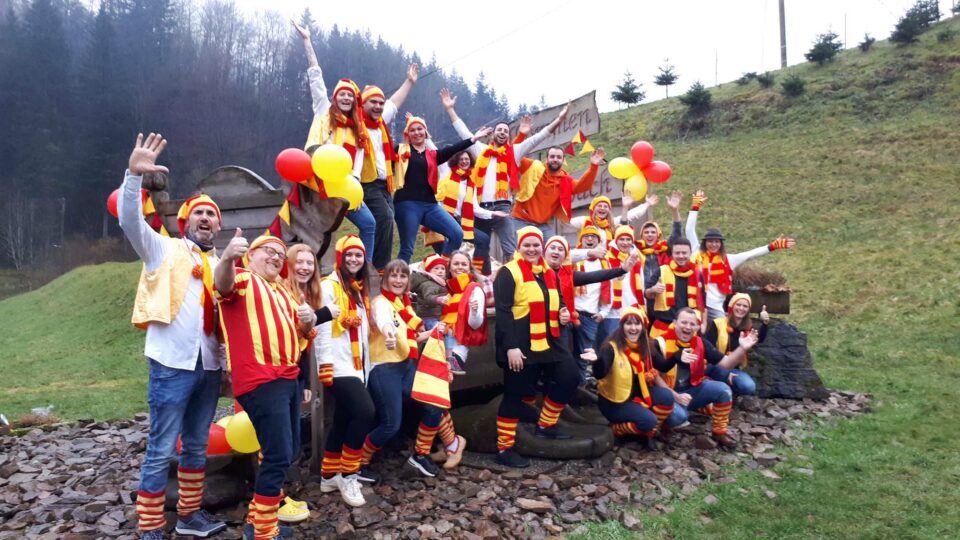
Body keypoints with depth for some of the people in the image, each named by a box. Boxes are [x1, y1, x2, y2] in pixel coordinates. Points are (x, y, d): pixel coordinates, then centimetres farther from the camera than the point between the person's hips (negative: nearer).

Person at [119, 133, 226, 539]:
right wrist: (135, 175, -26)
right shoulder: (164, 249, 3)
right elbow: (129, 221, -13)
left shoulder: (220, 264, 16)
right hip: (172, 363, -5)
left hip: (209, 365, 5)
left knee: (197, 445, 15)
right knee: (161, 449, 0)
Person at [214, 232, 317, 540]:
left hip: (288, 377, 9)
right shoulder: (243, 278, -1)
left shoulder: (281, 290, 25)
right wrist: (228, 258, -48)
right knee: (278, 456, -12)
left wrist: (308, 322, 5)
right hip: (261, 380, -9)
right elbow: (223, 284, -26)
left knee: (287, 452, 15)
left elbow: (300, 333, 29)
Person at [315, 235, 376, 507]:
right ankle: (348, 475, -6)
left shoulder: (359, 289, 19)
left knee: (344, 420, 11)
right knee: (365, 412, -19)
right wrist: (325, 366, -19)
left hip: (356, 364, 8)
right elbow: (321, 327, -13)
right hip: (338, 364, -8)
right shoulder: (328, 286, -7)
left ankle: (329, 476, 22)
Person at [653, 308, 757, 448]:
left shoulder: (700, 343, -1)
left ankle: (719, 432, 2)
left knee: (723, 390, -16)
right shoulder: (660, 344, -17)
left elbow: (725, 362, -3)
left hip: (693, 388, 5)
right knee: (678, 415, -34)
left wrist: (742, 349, -20)